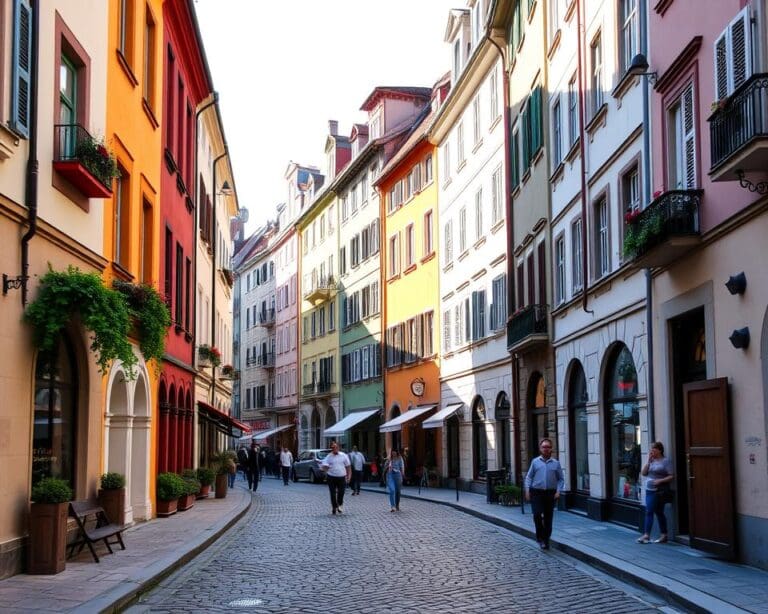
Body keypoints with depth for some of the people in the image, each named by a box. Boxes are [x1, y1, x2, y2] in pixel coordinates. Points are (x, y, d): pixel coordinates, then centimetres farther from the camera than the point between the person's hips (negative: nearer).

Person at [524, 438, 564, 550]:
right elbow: (529, 477, 9)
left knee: (548, 518, 5)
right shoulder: (535, 462, 6)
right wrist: (527, 490, -1)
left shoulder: (556, 463, 6)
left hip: (550, 493, 1)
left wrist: (558, 491, -3)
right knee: (537, 514, -16)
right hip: (536, 493, -1)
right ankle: (540, 537, -2)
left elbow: (561, 479, 10)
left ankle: (546, 540, 17)